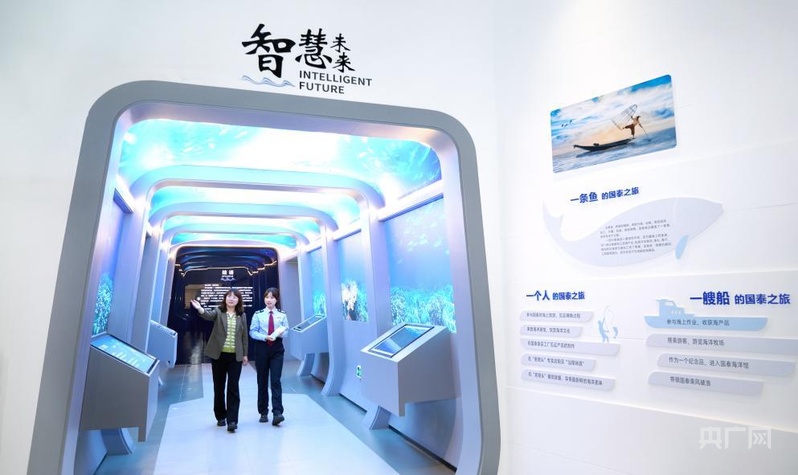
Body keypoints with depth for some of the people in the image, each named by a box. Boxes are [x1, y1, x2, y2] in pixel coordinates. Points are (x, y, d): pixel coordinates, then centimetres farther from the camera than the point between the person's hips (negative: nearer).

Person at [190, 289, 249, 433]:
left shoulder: (242, 315, 5)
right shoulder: (218, 311, 0)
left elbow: (244, 335, 8)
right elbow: (208, 315, -23)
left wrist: (245, 354, 7)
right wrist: (199, 308, -45)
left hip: (235, 356, 0)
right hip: (218, 355, 0)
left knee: (233, 388, -3)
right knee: (219, 387, 10)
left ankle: (232, 420, -1)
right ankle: (221, 416, 26)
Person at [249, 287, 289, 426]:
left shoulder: (282, 315, 3)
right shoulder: (258, 314, 0)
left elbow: (286, 331, 5)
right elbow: (252, 332, -4)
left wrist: (280, 334, -17)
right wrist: (265, 337, -19)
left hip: (277, 349, 0)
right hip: (262, 348, 1)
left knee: (275, 381, -9)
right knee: (262, 381, 9)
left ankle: (277, 413, -11)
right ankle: (263, 412, 21)